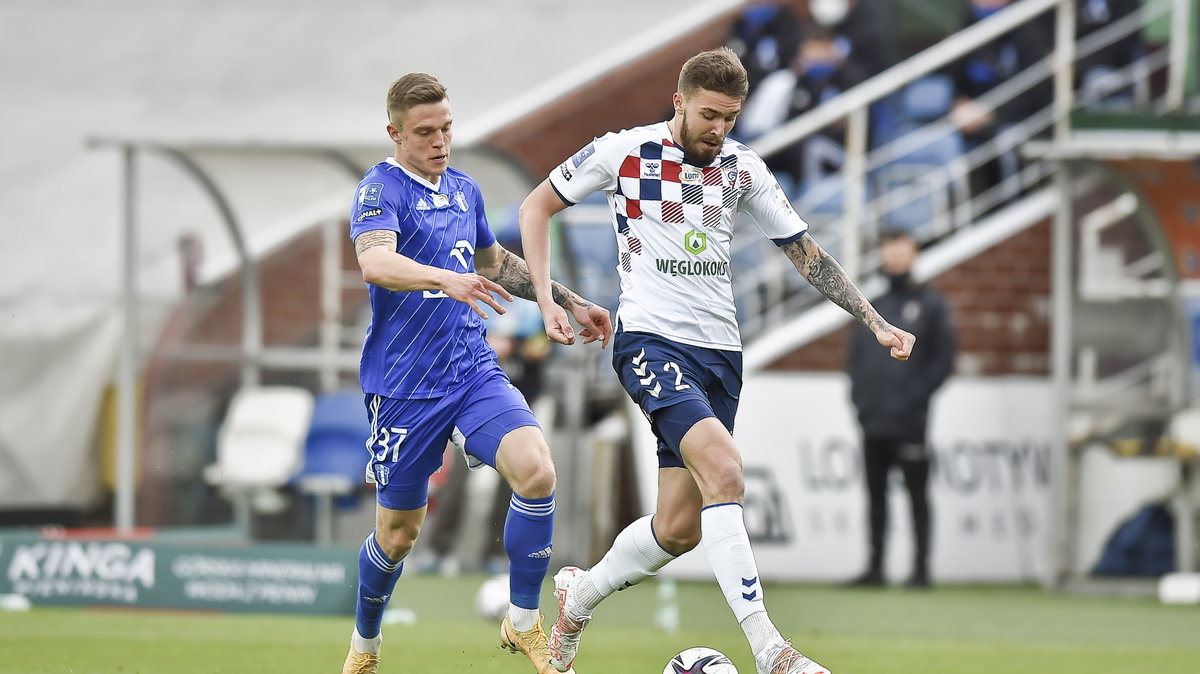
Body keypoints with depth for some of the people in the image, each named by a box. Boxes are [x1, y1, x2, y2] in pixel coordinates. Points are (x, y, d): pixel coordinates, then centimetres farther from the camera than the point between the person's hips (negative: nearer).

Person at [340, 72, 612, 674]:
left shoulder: (463, 190, 13)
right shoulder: (381, 189, -10)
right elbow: (375, 262, -32)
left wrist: (569, 301, 29)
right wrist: (445, 278, -48)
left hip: (473, 371, 5)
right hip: (403, 387, -5)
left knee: (536, 469, -21)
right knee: (398, 533, 4)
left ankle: (523, 622, -7)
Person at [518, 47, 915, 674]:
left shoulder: (742, 168, 8)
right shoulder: (623, 152, -4)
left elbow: (805, 252, 16)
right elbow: (536, 206, 7)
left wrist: (875, 322, 8)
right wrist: (546, 300, -3)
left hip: (719, 351, 6)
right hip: (651, 340, -6)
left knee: (680, 527, 3)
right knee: (723, 472, -27)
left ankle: (579, 594, 32)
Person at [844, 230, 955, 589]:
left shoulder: (931, 305, 1)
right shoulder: (873, 307, 17)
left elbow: (942, 360, -4)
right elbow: (854, 356, 19)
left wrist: (914, 398, -12)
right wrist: (859, 394, 4)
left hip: (909, 424, -5)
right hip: (872, 423, 5)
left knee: (917, 495, -3)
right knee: (875, 495, 8)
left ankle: (921, 568, -2)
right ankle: (875, 567, 13)